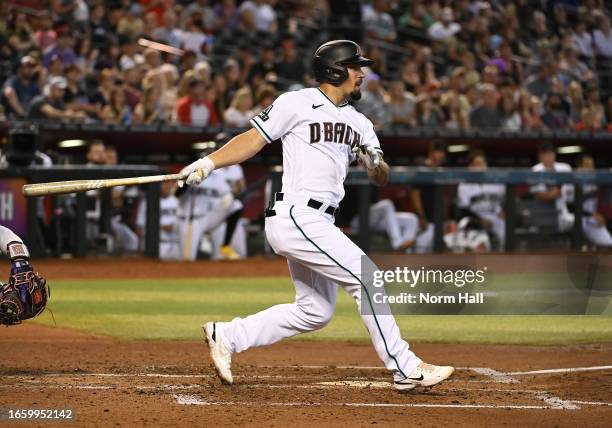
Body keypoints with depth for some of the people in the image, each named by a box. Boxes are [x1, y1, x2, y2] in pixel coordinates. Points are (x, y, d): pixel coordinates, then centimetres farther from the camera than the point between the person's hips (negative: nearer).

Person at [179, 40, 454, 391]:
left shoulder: (359, 123, 17)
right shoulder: (297, 103, -3)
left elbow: (382, 180, 12)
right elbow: (253, 139, -2)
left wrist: (376, 164, -11)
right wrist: (209, 163, -14)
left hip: (318, 225, 9)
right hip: (297, 216, -9)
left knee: (315, 311, 12)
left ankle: (227, 336, 19)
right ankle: (406, 368, -9)